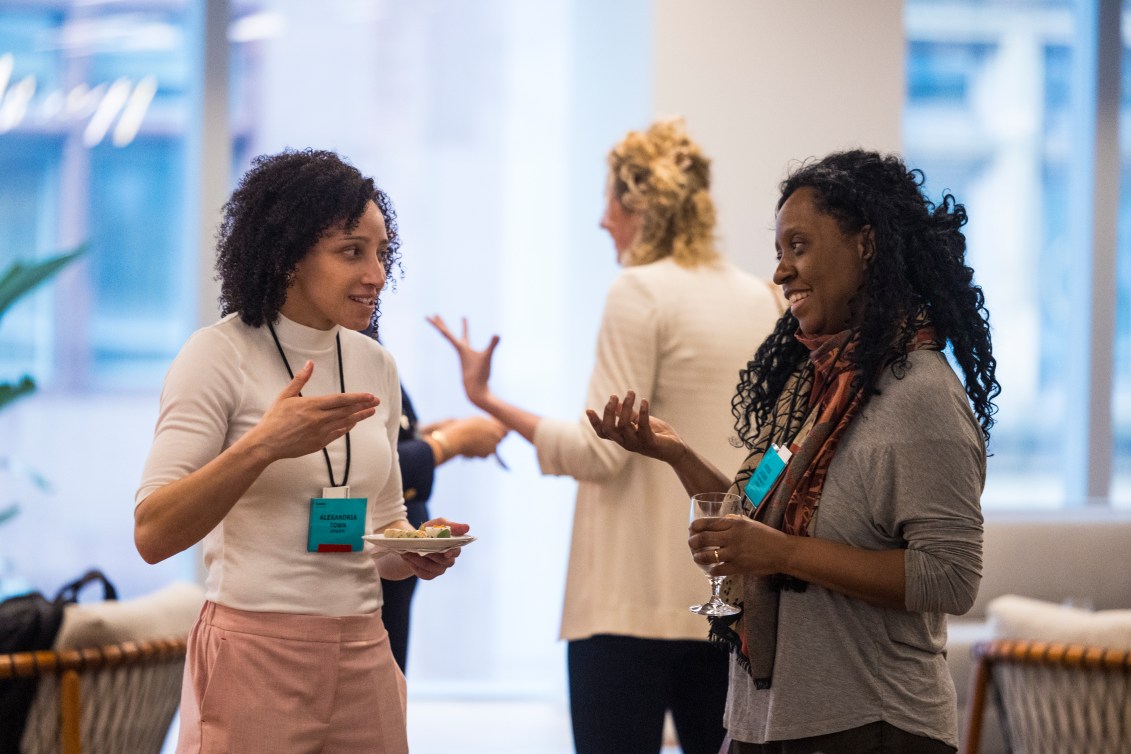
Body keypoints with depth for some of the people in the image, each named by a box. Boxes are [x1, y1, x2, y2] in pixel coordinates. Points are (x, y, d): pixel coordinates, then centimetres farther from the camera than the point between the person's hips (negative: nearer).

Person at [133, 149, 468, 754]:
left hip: (363, 655, 6)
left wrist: (416, 551, -2)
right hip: (256, 654, -6)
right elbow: (152, 534, -15)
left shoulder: (376, 366, 10)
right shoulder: (219, 356, -7)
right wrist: (261, 446, -27)